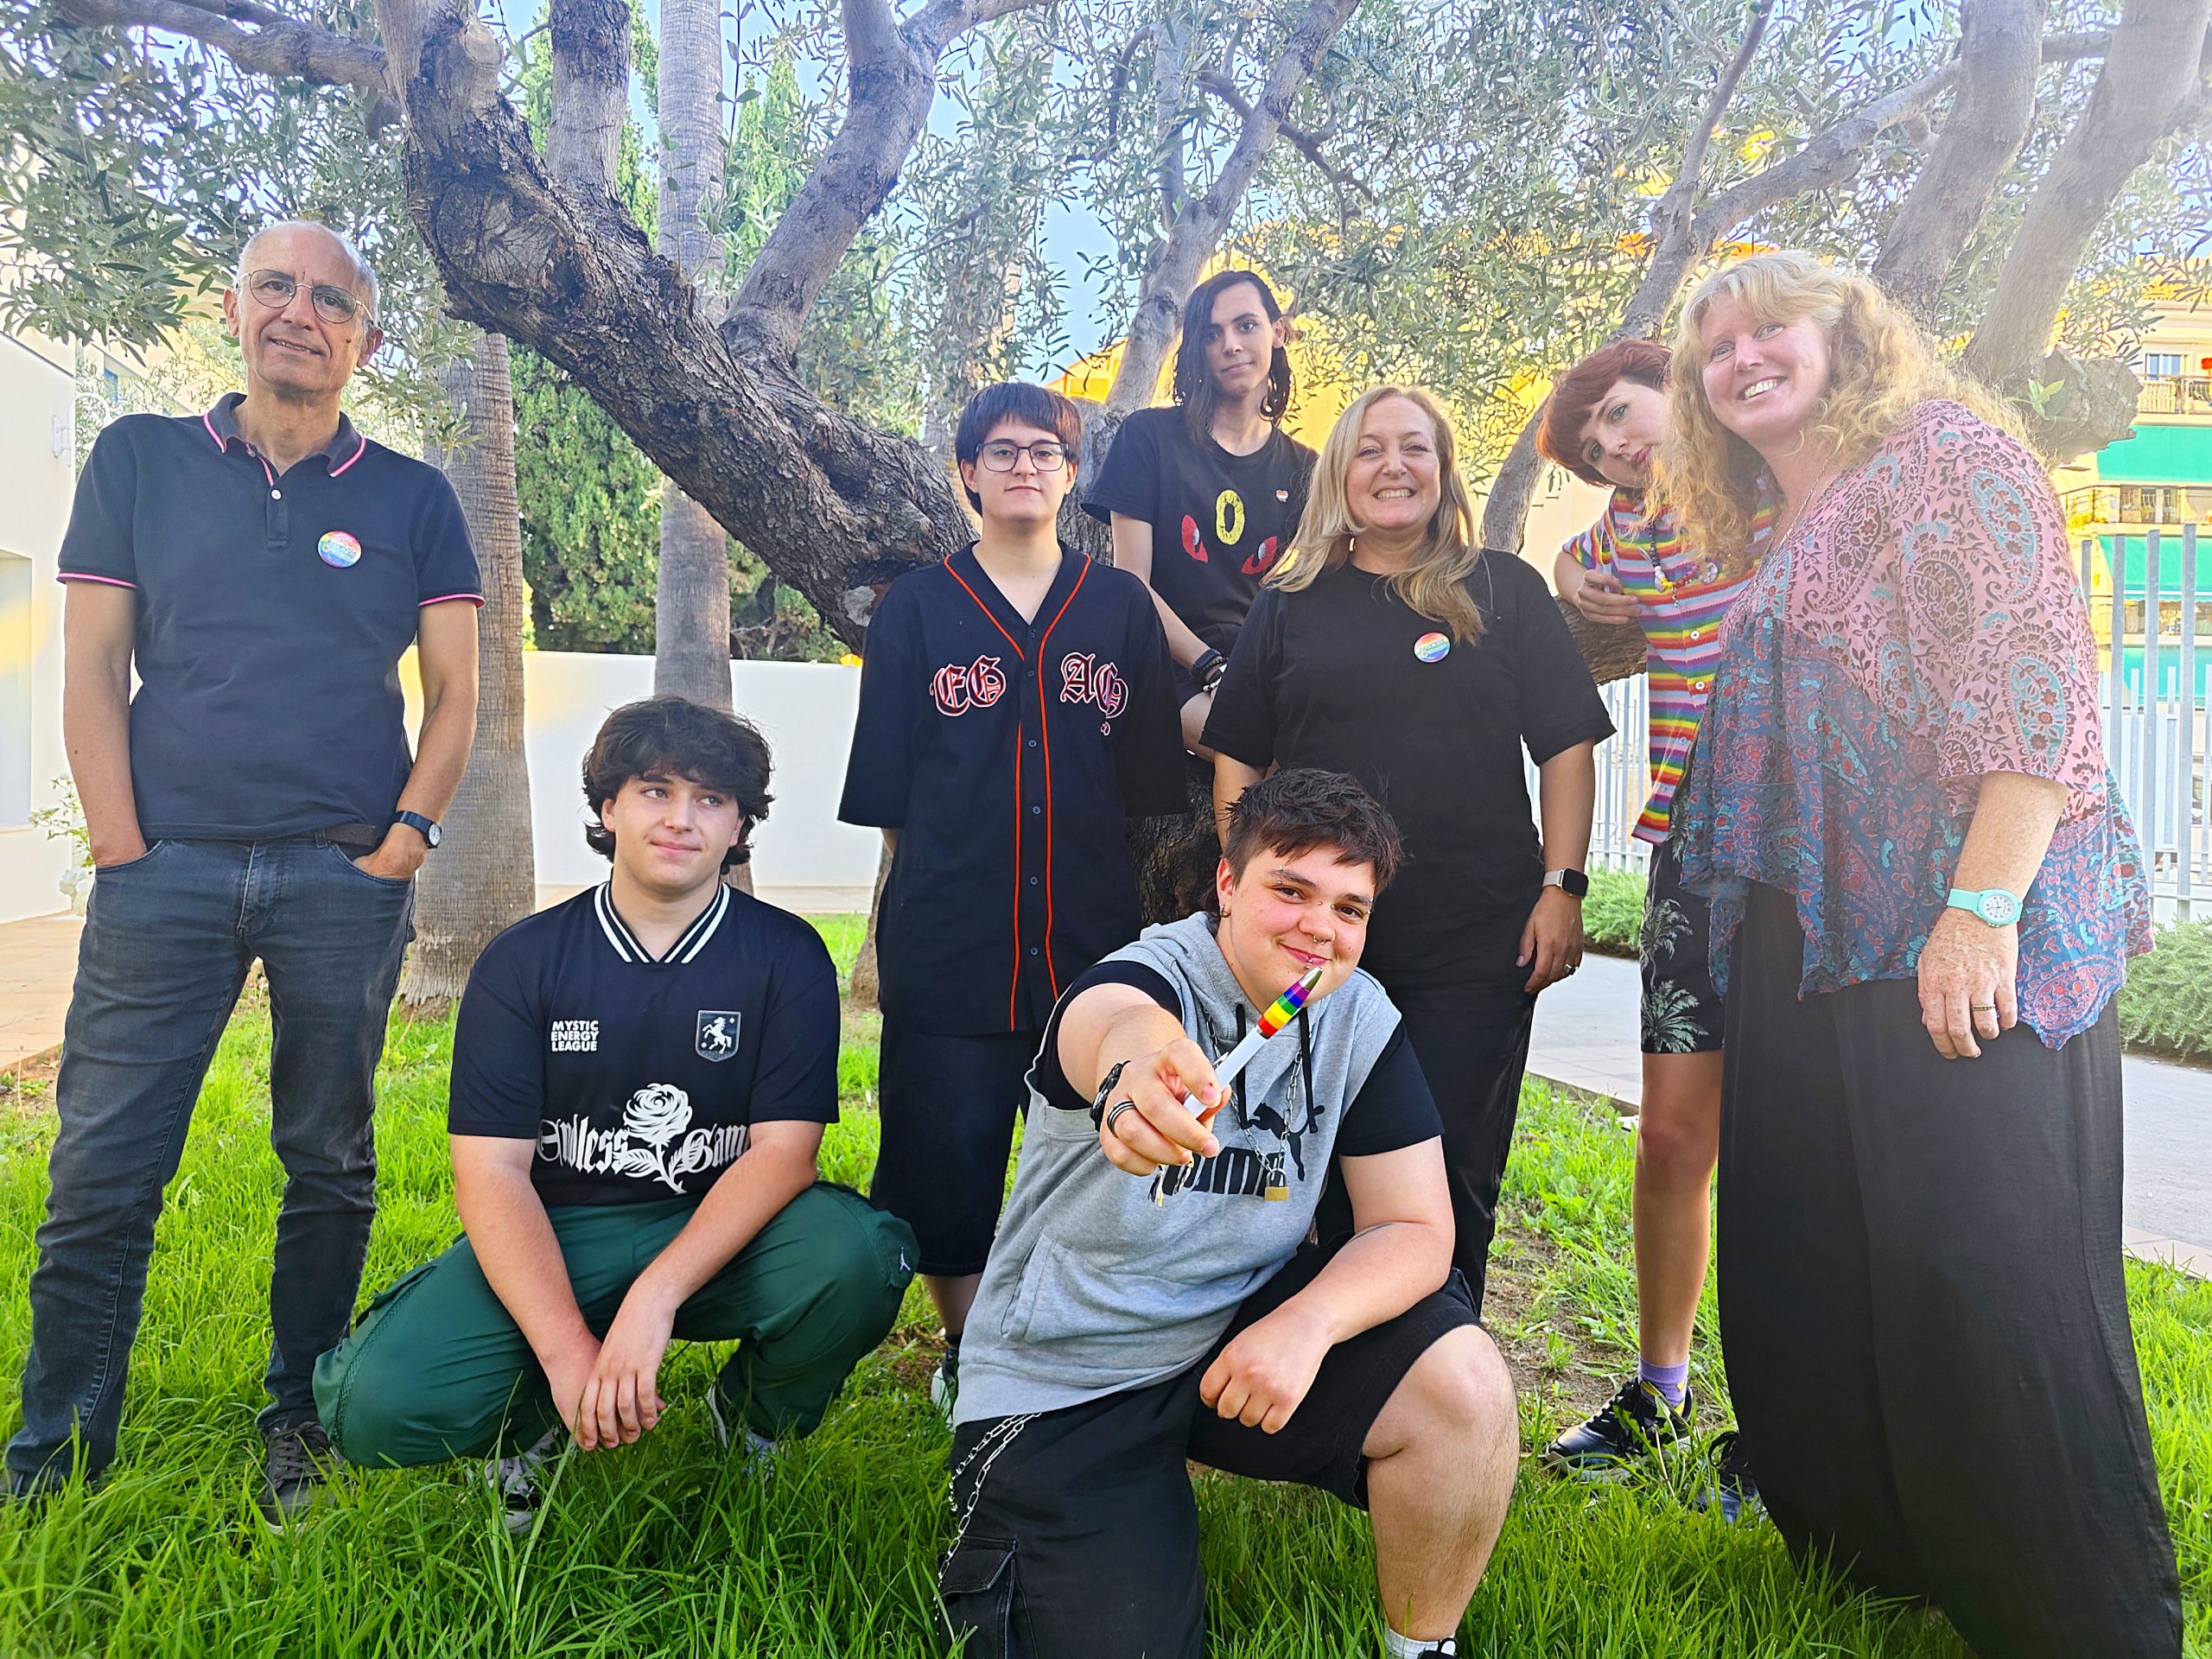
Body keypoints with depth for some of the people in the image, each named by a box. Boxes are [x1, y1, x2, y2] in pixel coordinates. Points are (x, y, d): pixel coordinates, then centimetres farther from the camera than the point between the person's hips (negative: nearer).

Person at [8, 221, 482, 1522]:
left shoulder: (413, 498, 9)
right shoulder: (140, 461, 10)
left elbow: (456, 694, 6)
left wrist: (401, 845, -4)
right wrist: (125, 854, -2)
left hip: (346, 880, 0)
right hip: (166, 873, 0)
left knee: (331, 1166, 7)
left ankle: (298, 1428, 21)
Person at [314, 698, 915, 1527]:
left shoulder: (787, 955, -4)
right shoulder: (523, 960, -2)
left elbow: (784, 1149, -12)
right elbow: (490, 1169, -9)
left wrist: (655, 1296, -26)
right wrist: (568, 1351, -22)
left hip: (725, 1236, 0)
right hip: (551, 1240, 0)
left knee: (859, 1253, -31)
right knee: (378, 1401, -25)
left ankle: (751, 1420, 3)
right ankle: (540, 1419, 11)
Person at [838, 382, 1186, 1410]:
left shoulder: (1120, 607, 9)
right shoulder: (917, 609, 6)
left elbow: (1150, 783, 10)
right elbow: (887, 792, 7)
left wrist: (1151, 908, 6)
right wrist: (905, 899, 2)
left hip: (1092, 936, 1)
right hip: (949, 939, -1)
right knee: (948, 1154, 4)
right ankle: (965, 1353, 25)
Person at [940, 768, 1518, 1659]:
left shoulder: (1361, 1019, -7)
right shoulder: (1147, 978, -21)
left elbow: (1415, 1228, -7)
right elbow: (1121, 1024, -47)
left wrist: (1306, 1321, -27)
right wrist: (1139, 1068, -72)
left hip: (1245, 1330, 3)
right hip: (1063, 1382, -3)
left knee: (1464, 1385, -21)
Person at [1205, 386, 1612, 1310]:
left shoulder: (1505, 592, 6)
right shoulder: (1291, 604, 9)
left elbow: (1566, 748, 3)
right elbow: (1237, 758, 9)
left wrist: (1562, 886, -5)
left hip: (1479, 943, -1)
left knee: (1454, 1176, 5)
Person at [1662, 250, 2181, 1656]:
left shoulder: (1939, 449, -3)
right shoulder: (1783, 541, 21)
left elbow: (2033, 681, -14)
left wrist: (1984, 906, -22)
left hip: (1960, 951, -9)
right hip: (1814, 950, 9)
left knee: (1984, 1277, -7)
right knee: (1804, 1268, 13)